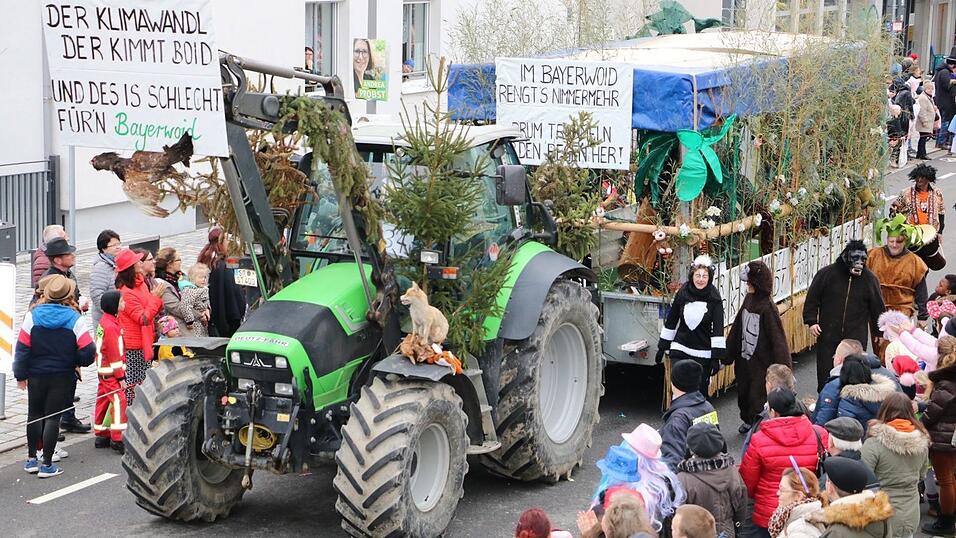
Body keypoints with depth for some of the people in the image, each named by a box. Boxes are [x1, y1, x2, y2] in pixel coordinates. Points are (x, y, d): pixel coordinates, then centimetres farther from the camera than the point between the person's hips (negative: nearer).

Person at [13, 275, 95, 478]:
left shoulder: (32, 315, -6)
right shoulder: (75, 319, -11)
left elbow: (22, 347, -4)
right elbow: (87, 351, -15)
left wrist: (20, 374, 5)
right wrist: (78, 362, 8)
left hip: (35, 375, 2)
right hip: (63, 376, -2)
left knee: (34, 415, 18)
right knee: (52, 418, 3)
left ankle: (32, 459, 22)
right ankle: (47, 464, 4)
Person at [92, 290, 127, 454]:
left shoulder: (104, 321, 11)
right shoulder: (111, 326, -20)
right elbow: (114, 354, -21)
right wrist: (121, 377, -18)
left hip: (103, 371, 10)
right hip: (111, 372, -10)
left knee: (103, 401, 14)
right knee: (118, 401, -11)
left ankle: (101, 435, 22)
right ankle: (117, 439, -13)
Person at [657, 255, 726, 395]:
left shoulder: (714, 298, -8)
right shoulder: (683, 293, -1)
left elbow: (718, 328, -10)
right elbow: (671, 321, 9)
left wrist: (717, 357, -14)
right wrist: (662, 347, 13)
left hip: (703, 354, -2)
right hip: (680, 349, 2)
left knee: (700, 393, 3)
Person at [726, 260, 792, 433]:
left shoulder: (767, 307, -19)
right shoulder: (748, 300, 1)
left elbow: (777, 338, -19)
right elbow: (736, 330, 9)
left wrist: (784, 368, -20)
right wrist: (727, 356, 14)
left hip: (761, 362, -7)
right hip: (744, 359, 7)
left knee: (757, 395, -1)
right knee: (743, 392, 19)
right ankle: (748, 421, 41)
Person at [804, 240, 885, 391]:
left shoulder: (869, 278, 4)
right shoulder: (827, 274, -2)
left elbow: (877, 307, 12)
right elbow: (812, 298, 3)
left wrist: (879, 331, 14)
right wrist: (811, 321, -5)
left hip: (856, 337, 1)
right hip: (828, 335, 0)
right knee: (825, 373, 4)